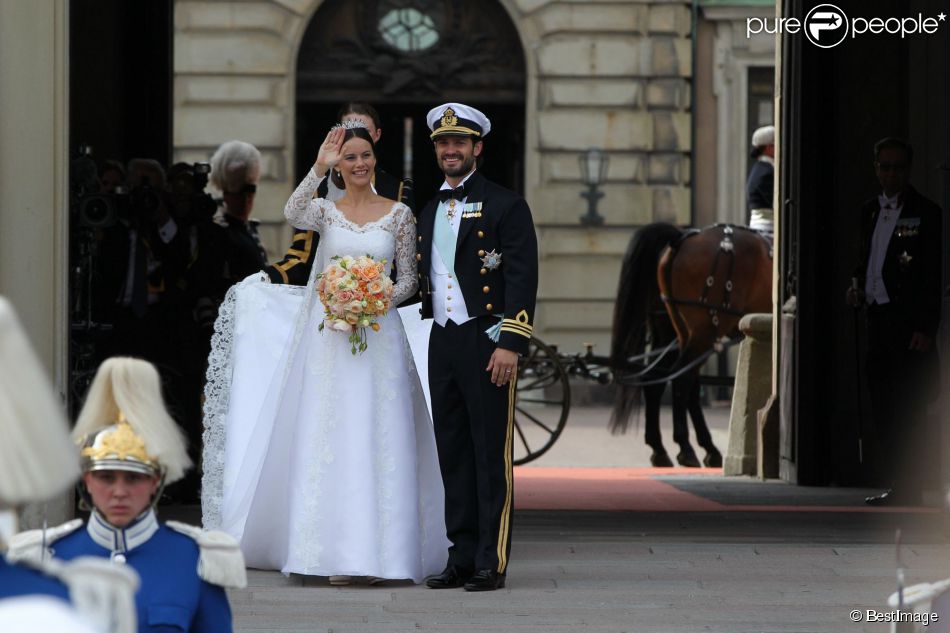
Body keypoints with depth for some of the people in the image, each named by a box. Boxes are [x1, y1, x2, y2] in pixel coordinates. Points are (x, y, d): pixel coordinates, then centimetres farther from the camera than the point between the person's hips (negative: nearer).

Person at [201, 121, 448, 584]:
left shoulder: (399, 214, 7)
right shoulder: (325, 210, 5)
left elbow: (408, 279, 8)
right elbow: (293, 214, -17)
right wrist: (319, 168, -26)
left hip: (379, 334, 0)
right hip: (328, 335, 0)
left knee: (379, 440, -3)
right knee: (329, 439, -4)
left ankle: (381, 550, 1)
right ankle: (337, 552, -1)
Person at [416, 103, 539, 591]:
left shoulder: (506, 206, -3)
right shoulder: (429, 212, 18)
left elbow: (522, 278, -9)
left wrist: (510, 344, -16)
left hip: (486, 342, -6)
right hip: (442, 342, 6)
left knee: (491, 455, -4)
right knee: (453, 455, 8)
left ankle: (492, 563, -2)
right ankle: (462, 557, 12)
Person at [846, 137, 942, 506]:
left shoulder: (925, 213, -5)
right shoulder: (870, 211, 16)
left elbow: (933, 277, -9)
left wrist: (926, 328, -15)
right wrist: (858, 287, 6)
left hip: (909, 323, -7)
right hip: (878, 320, 7)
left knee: (906, 410, -7)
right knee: (883, 410, 6)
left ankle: (905, 488, -4)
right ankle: (900, 487, 11)